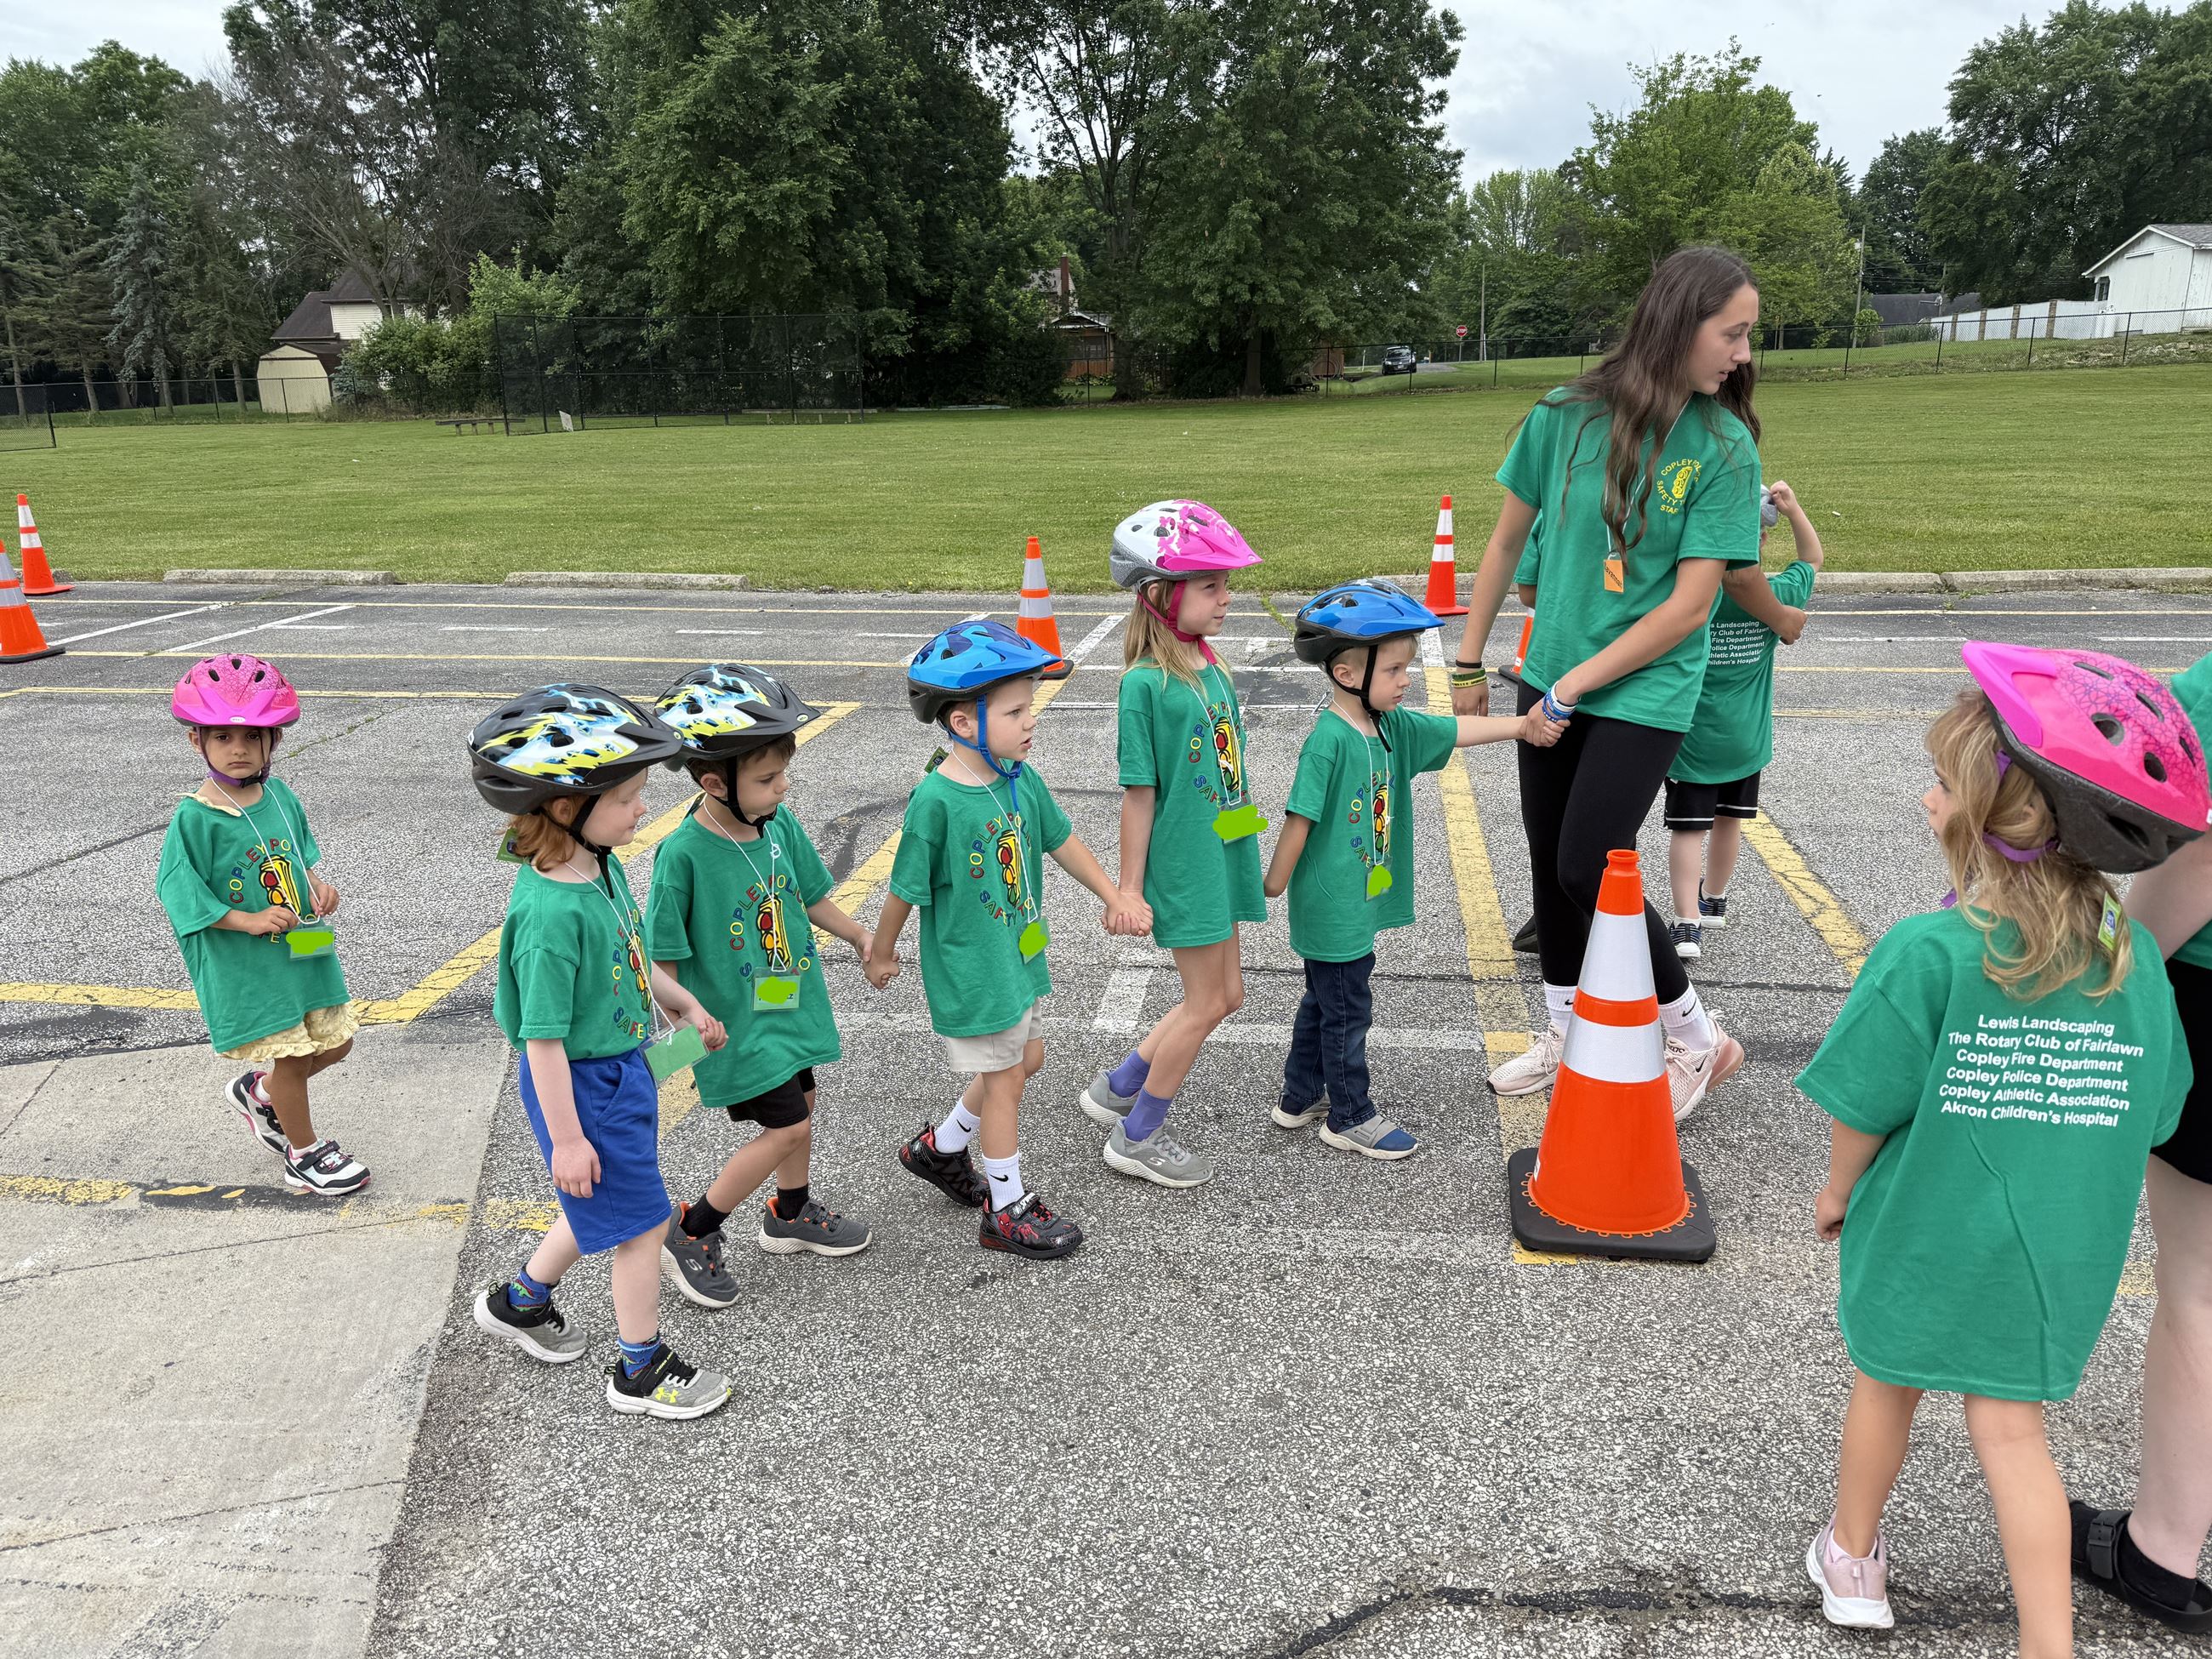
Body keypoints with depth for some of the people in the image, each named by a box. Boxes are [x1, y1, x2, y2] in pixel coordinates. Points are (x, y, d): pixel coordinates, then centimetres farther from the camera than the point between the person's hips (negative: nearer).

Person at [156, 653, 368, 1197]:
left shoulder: (280, 795, 1)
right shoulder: (194, 818, -17)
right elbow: (182, 894, -14)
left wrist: (318, 884, -2)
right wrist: (250, 920, -21)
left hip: (305, 946, 6)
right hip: (244, 964, -6)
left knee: (335, 1042, 15)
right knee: (293, 1055, 3)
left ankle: (258, 1091, 42)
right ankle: (304, 1154, 24)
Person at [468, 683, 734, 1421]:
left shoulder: (603, 868, -3)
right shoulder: (552, 911, -30)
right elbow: (543, 1037, -25)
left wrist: (686, 1005, 24)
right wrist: (566, 1137, -19)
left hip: (623, 1065, 9)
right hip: (581, 1084, -9)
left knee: (599, 1207, 26)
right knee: (642, 1220, 5)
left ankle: (519, 1302, 49)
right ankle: (641, 1371, 24)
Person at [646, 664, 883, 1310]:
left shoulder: (781, 823, -6)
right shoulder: (683, 854, -25)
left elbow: (811, 894, 11)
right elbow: (663, 959, -19)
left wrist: (859, 935, 6)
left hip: (791, 1003, 7)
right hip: (737, 1023, -7)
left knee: (799, 1105, 21)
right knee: (788, 1128, -5)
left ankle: (792, 1215, 46)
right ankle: (690, 1233, 14)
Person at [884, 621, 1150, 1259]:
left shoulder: (1020, 777, -4)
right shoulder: (936, 800, -26)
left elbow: (1061, 840, 10)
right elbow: (906, 888, -14)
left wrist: (1115, 899, 13)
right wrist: (881, 954, -3)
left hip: (1019, 954, 8)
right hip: (969, 968, -8)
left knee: (1025, 1060, 19)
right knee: (1004, 1076, 4)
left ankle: (941, 1148, 41)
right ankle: (1007, 1209, 23)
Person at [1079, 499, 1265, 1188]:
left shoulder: (1209, 667, 6)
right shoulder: (1146, 684, -18)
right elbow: (1139, 795, -16)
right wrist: (1128, 891, -13)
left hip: (1218, 859, 8)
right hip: (1180, 865, -8)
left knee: (1223, 993, 16)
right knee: (1208, 1002, 2)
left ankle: (1119, 1088, 31)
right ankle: (1137, 1137, 20)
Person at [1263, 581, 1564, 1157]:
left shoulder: (1393, 725, 3)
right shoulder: (1329, 739, -24)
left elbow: (1454, 731, 4)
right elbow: (1299, 819, -20)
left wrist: (1521, 725, -9)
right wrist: (1274, 887, -14)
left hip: (1356, 903, 9)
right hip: (1333, 908, -9)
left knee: (1325, 1001, 21)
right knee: (1347, 1010, 6)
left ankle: (1300, 1098, 36)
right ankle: (1350, 1117, 21)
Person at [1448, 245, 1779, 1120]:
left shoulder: (1725, 447, -11)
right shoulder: (1568, 414, -5)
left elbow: (1689, 605, -15)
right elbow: (1508, 538, 5)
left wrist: (1573, 686, -16)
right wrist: (1469, 661, 8)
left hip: (1645, 689, -4)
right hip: (1552, 674, 4)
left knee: (1588, 869, -9)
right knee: (1547, 858, 13)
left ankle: (1698, 1040, 13)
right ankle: (1563, 1032, 34)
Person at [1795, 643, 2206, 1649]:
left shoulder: (1929, 954, -25)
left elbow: (1864, 1107, -18)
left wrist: (1841, 1190, 1)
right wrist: (2051, 1186, 15)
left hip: (1925, 1236, -3)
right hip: (2060, 1253, 3)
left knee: (1887, 1387, 19)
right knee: (2011, 1425, 17)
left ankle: (1851, 1560, 40)